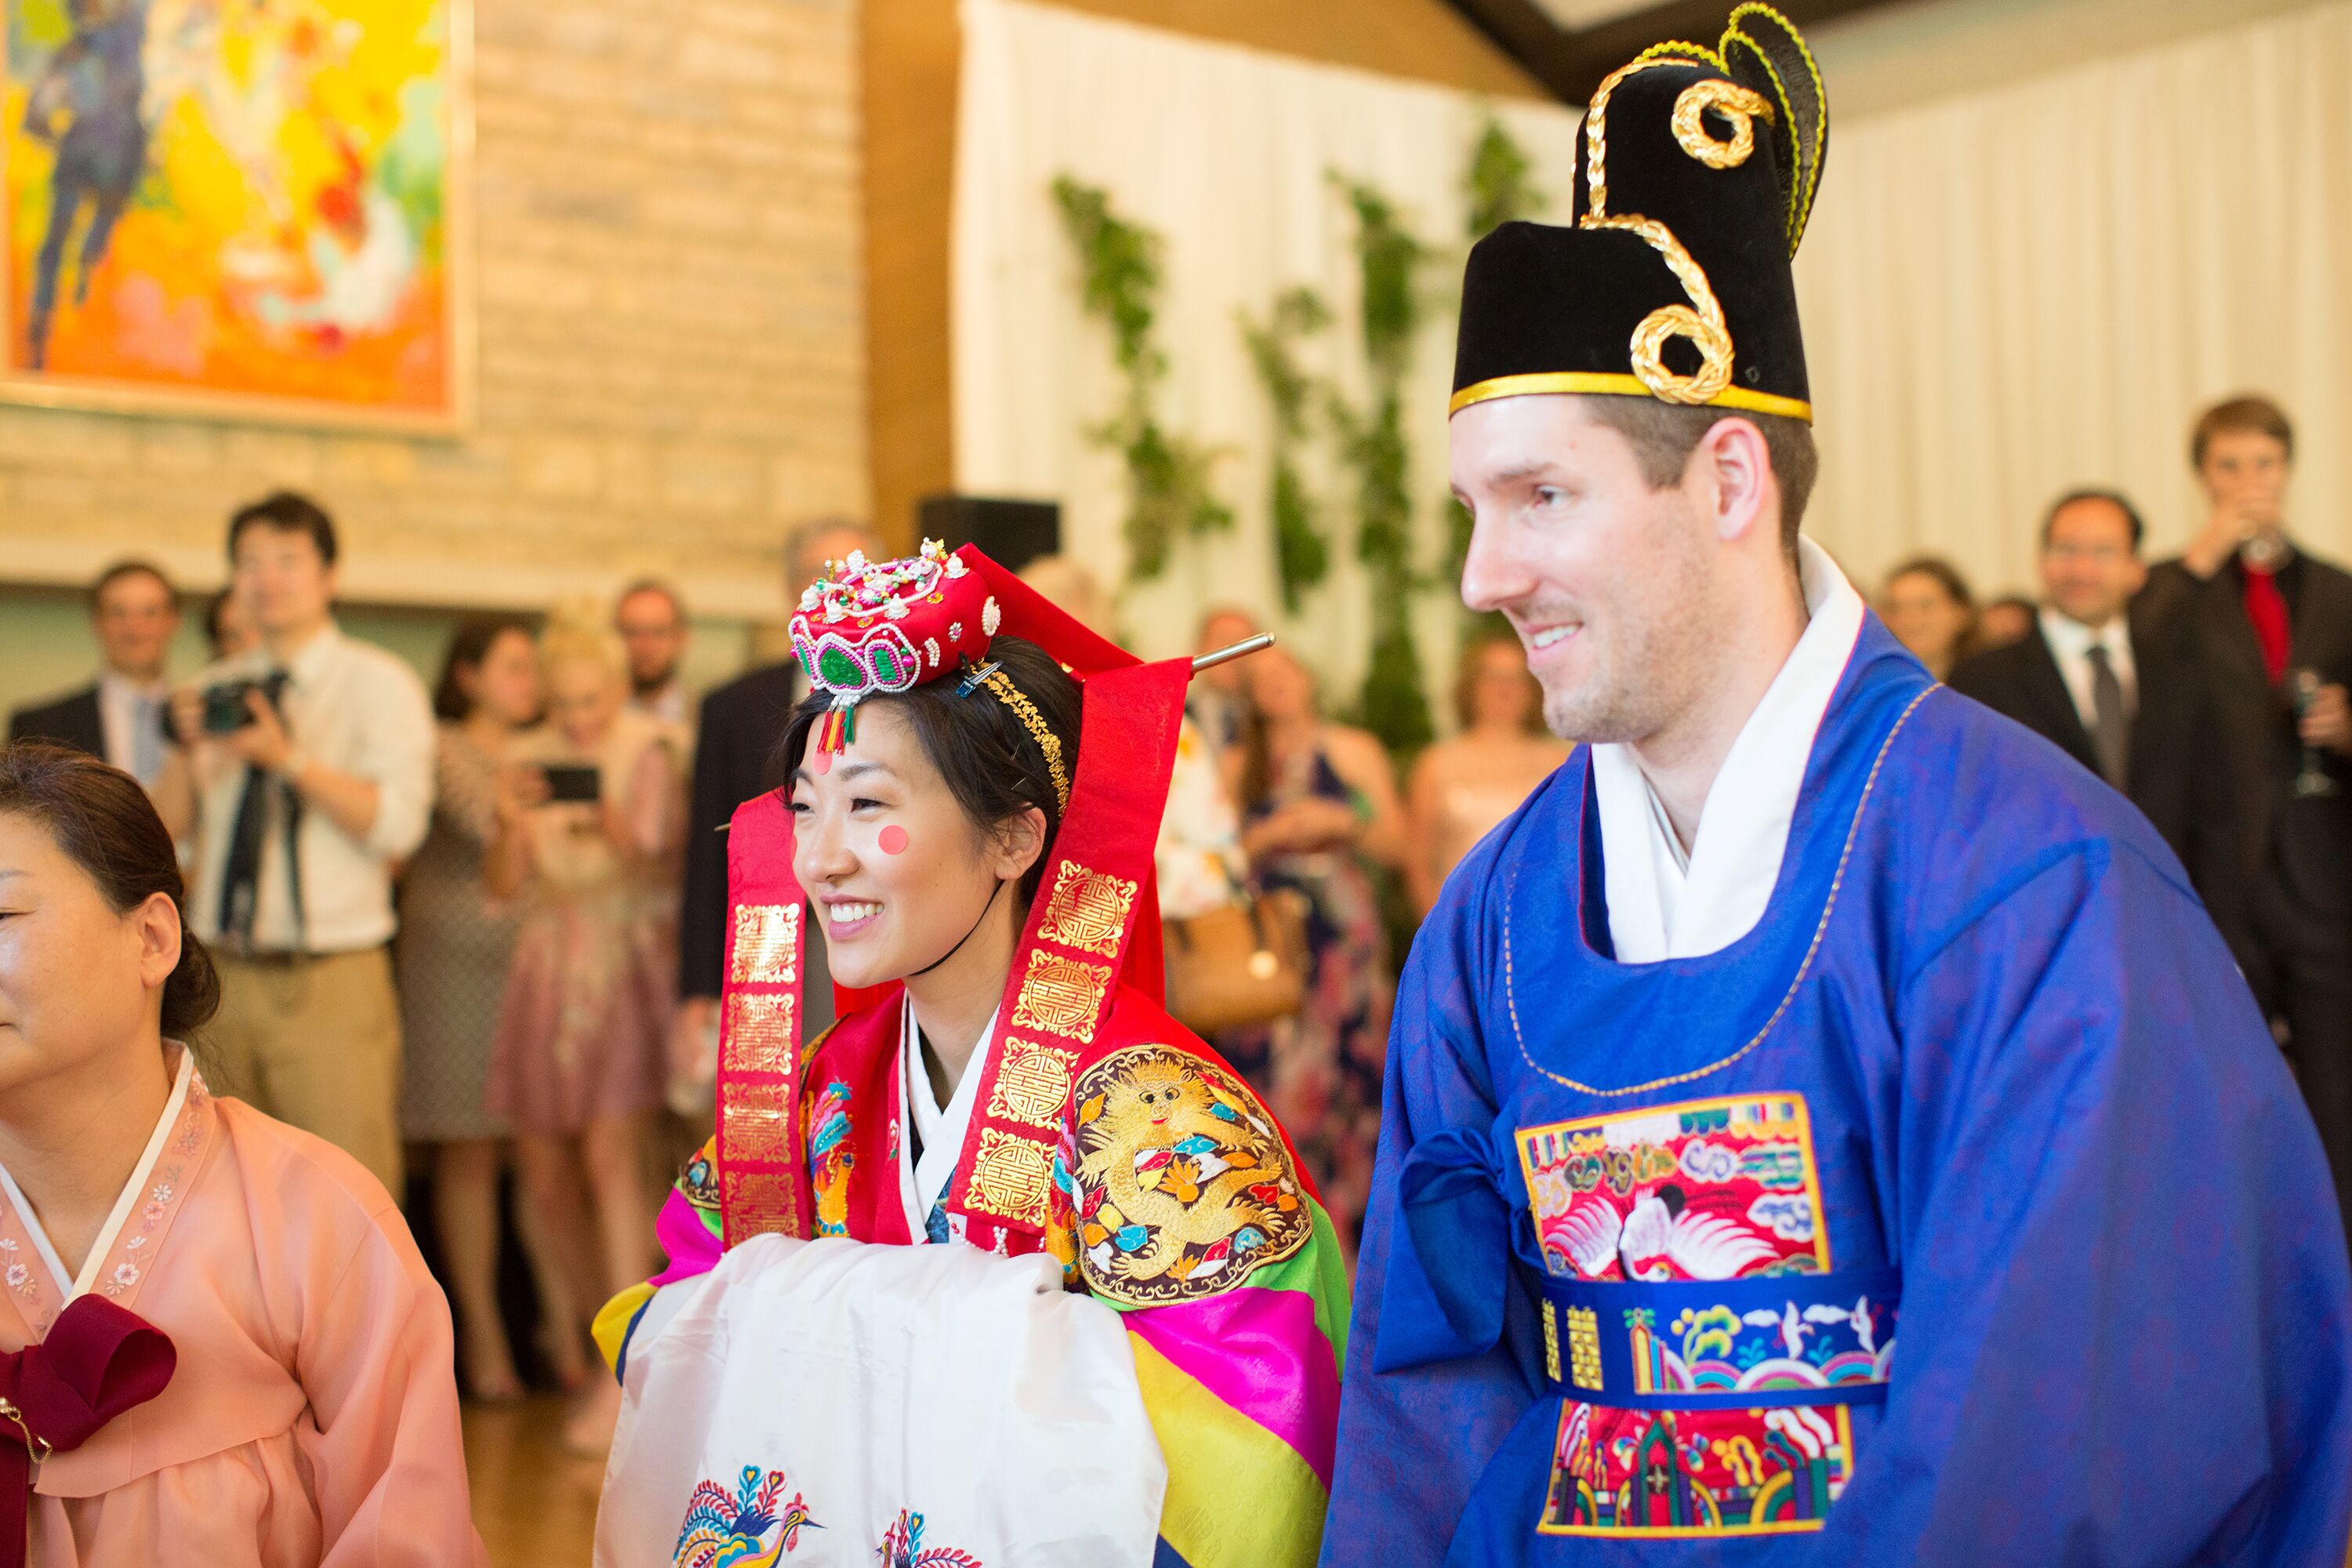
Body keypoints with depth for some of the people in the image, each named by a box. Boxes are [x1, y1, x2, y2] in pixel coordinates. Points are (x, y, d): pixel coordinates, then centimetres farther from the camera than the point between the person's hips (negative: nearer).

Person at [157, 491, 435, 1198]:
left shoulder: (380, 683, 1)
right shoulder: (212, 693, 15)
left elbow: (398, 824, -12)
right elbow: (166, 826, 9)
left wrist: (291, 757, -20)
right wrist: (188, 749, -8)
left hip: (332, 981, -5)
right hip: (223, 978, 5)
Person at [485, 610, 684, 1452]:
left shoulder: (651, 757, -3)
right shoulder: (532, 761, 6)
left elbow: (663, 870, -7)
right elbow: (504, 884, 2)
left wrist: (622, 834, -25)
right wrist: (511, 824, -16)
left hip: (627, 965, -4)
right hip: (548, 972, 4)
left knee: (611, 1157, -17)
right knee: (545, 1171, 5)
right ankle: (591, 1330, 26)